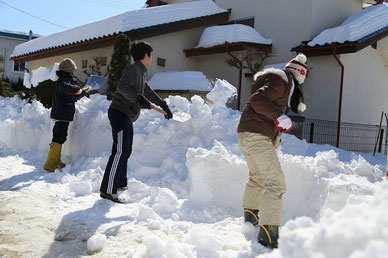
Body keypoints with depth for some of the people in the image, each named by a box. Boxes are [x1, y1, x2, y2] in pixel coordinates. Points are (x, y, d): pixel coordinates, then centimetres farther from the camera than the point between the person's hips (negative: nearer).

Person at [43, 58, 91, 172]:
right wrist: (78, 88, -23)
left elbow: (72, 98, 29)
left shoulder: (65, 80, 21)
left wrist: (84, 91, 27)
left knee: (59, 138, 17)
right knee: (59, 139, -11)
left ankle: (56, 161, 26)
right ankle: (49, 165, -11)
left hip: (62, 115, 11)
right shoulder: (63, 80, -11)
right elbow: (65, 88, -37)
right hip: (62, 115, -11)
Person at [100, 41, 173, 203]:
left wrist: (163, 105, 40)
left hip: (126, 116, 11)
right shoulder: (133, 69, -8)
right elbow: (122, 86, -24)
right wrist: (138, 98, -36)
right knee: (120, 151, -17)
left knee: (125, 151, 16)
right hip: (119, 113, -11)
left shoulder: (141, 72, 23)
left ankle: (120, 184, 28)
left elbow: (148, 92, 35)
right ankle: (107, 190, -19)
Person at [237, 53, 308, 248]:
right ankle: (268, 233, -17)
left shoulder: (282, 83, 23)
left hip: (246, 134, 11)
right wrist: (279, 116, -23)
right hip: (257, 136, -11)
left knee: (257, 177, 27)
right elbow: (257, 100, -23)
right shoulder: (281, 81, -9)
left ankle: (250, 216, 42)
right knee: (276, 182, -13)